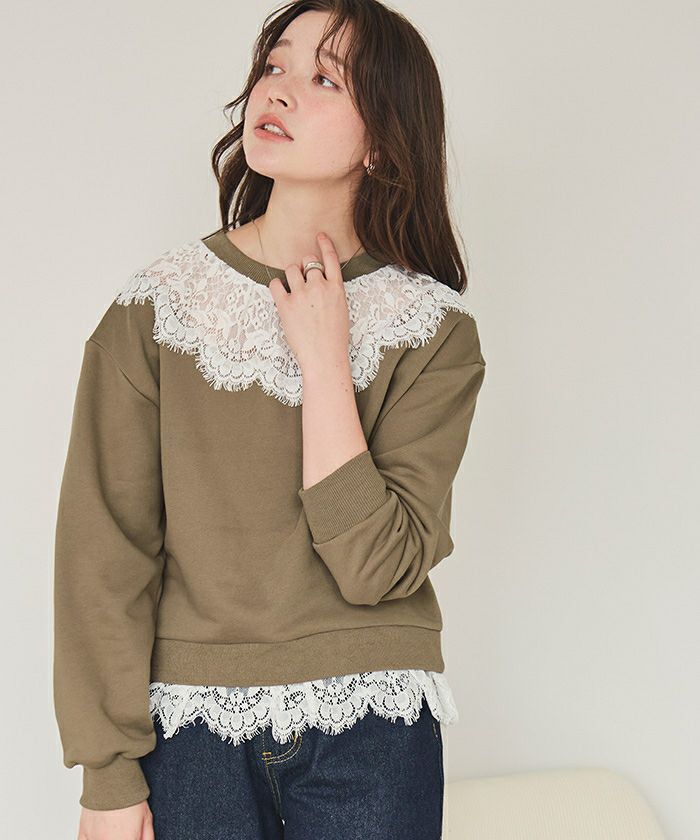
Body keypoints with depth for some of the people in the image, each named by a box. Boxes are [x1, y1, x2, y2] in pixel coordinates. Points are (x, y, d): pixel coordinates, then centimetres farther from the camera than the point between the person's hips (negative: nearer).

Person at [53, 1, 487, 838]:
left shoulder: (434, 329, -5)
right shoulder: (156, 306, -4)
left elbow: (377, 568, -15)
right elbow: (103, 552, -5)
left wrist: (323, 357, -15)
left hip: (371, 736, 0)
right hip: (190, 730, 1)